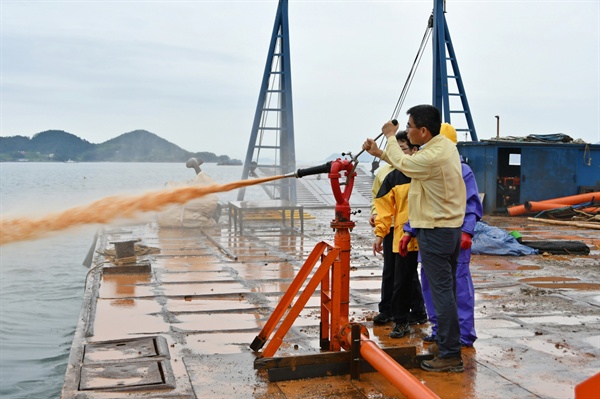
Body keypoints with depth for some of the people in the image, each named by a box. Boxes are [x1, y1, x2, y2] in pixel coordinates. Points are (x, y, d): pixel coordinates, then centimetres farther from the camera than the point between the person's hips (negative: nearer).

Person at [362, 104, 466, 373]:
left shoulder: (432, 157, -24)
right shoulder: (446, 145, 7)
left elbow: (402, 163, -6)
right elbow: (409, 163, 16)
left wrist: (391, 137, 10)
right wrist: (379, 152, 15)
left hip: (435, 232, -10)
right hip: (451, 227, 10)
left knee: (441, 292, -4)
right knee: (446, 289, 17)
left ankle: (451, 355, 2)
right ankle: (447, 341, 29)